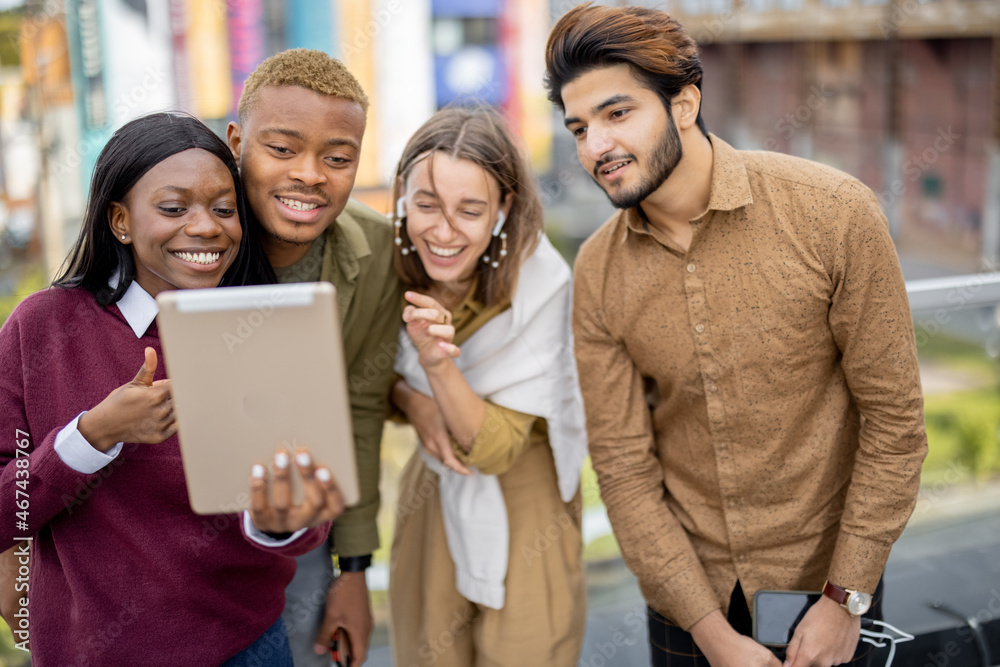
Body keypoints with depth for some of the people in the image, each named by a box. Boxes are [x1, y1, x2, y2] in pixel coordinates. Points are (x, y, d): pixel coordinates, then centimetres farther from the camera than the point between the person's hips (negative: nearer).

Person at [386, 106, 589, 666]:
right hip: (433, 488, 4)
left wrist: (439, 365, -40)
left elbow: (496, 450, -25)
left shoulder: (539, 281, -26)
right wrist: (412, 400, -18)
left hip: (523, 494, -3)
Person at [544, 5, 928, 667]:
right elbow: (623, 465, -7)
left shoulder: (834, 213, -17)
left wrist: (845, 600, -11)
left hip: (823, 577, -2)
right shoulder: (597, 273, -8)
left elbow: (895, 419, -12)